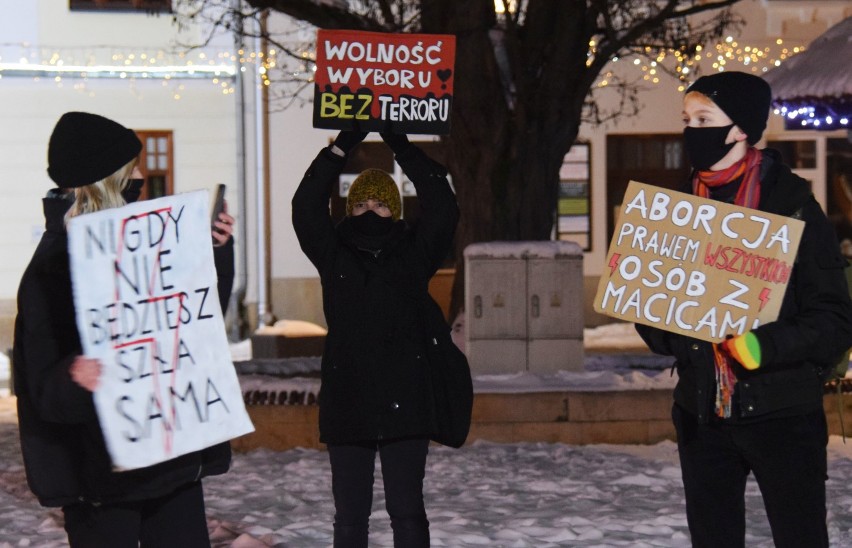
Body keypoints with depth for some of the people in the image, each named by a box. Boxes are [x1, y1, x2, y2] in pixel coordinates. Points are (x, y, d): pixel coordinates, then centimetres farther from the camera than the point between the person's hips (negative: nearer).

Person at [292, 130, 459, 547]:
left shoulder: (415, 253, 6)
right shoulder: (334, 254, 7)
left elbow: (442, 207, -4)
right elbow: (306, 209, -4)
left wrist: (402, 148, -7)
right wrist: (340, 148, -9)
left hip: (405, 403, -1)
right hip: (346, 404, 1)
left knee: (407, 511, 4)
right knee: (349, 514, 9)